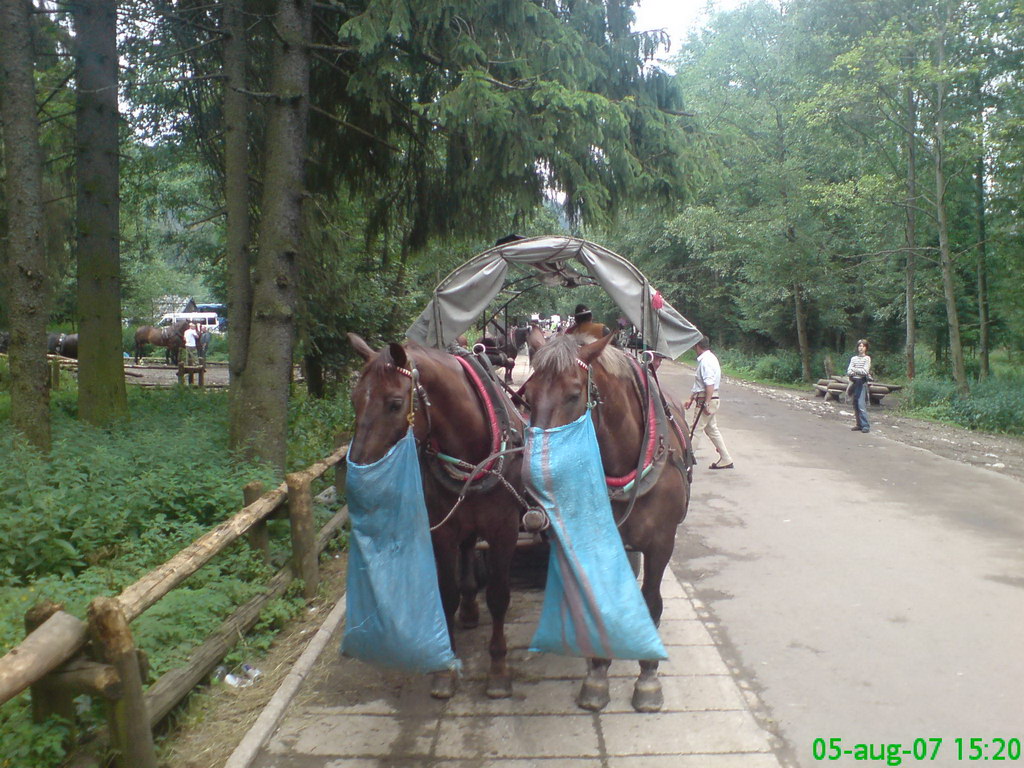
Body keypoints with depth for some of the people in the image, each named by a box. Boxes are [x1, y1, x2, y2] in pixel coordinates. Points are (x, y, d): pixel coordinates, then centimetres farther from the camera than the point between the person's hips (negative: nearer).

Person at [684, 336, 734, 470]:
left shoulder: (705, 361, -18)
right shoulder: (709, 357, 15)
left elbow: (710, 384, -25)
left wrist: (706, 404, -25)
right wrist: (691, 399, 23)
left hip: (707, 400, -10)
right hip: (711, 399, 10)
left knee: (695, 429, -3)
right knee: (711, 429, 15)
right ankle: (726, 460, 18)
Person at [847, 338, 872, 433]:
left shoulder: (867, 358, 0)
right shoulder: (853, 358, 12)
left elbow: (865, 371, -10)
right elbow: (848, 371, 4)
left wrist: (854, 370, -10)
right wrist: (852, 372, -16)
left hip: (862, 382, -5)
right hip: (854, 382, 5)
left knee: (861, 404, -14)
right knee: (855, 405, 7)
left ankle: (865, 425, -13)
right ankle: (859, 424, 14)